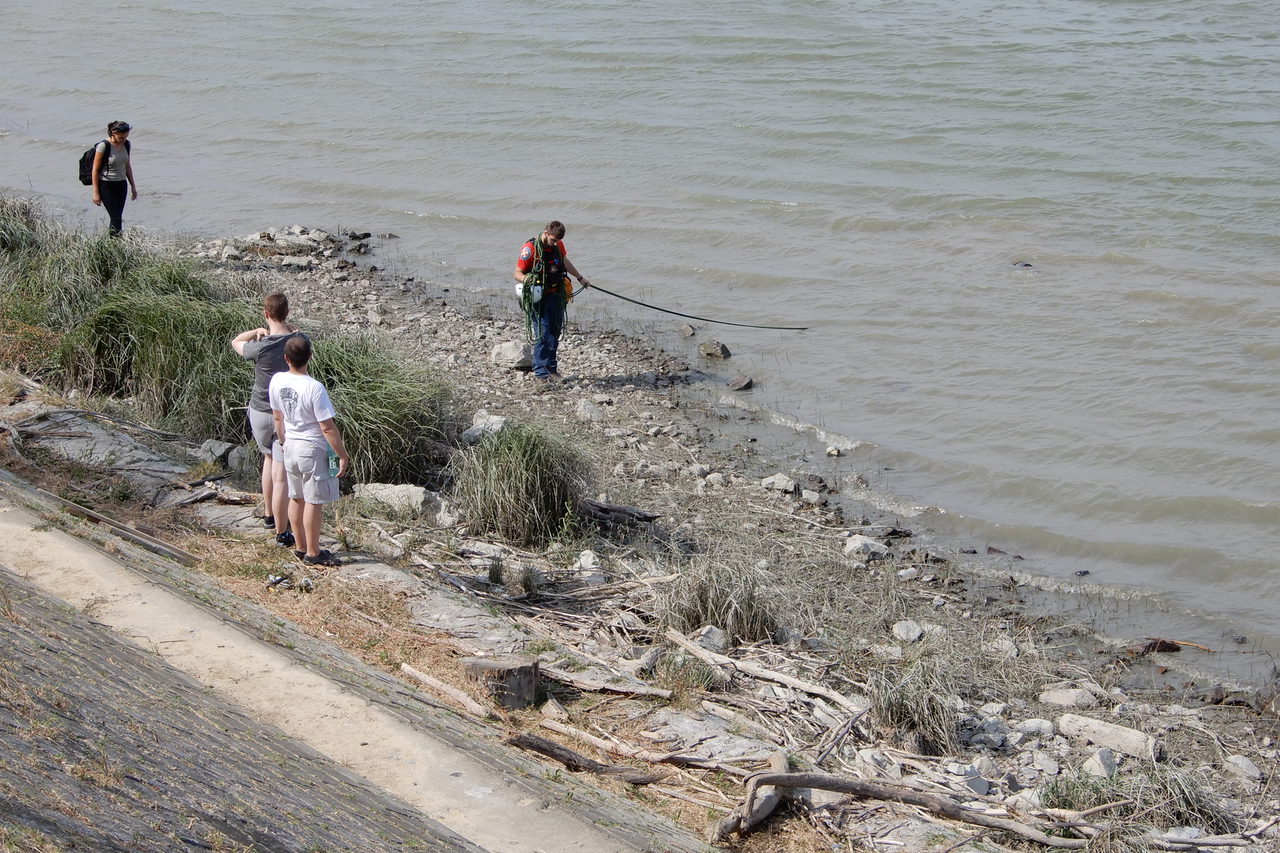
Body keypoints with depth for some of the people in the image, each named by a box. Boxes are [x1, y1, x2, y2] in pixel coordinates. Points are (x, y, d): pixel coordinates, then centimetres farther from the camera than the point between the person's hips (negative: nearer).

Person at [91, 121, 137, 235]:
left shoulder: (126, 144, 2)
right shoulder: (104, 146, -16)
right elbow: (95, 170, -12)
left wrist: (133, 186, 16)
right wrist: (96, 192, -13)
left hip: (121, 185, 6)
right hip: (106, 186, -6)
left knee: (117, 217, 6)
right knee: (116, 217, -12)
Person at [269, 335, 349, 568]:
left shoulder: (277, 381, -5)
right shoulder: (314, 388, -24)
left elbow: (278, 418, 9)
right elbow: (328, 428, -20)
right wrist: (342, 455, -11)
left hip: (291, 446, 7)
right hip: (312, 448, -7)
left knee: (296, 498, 17)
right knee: (313, 502, 3)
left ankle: (301, 548, 28)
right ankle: (313, 554, 11)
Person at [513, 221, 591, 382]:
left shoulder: (558, 245, 3)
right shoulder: (530, 249, -16)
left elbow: (565, 262, 24)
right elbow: (517, 273, -13)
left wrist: (580, 278, 33)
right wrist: (525, 278, -35)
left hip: (556, 295, 6)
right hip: (538, 298, -6)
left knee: (555, 333, 8)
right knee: (542, 335, -12)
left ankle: (551, 369, 18)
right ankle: (540, 374, -7)